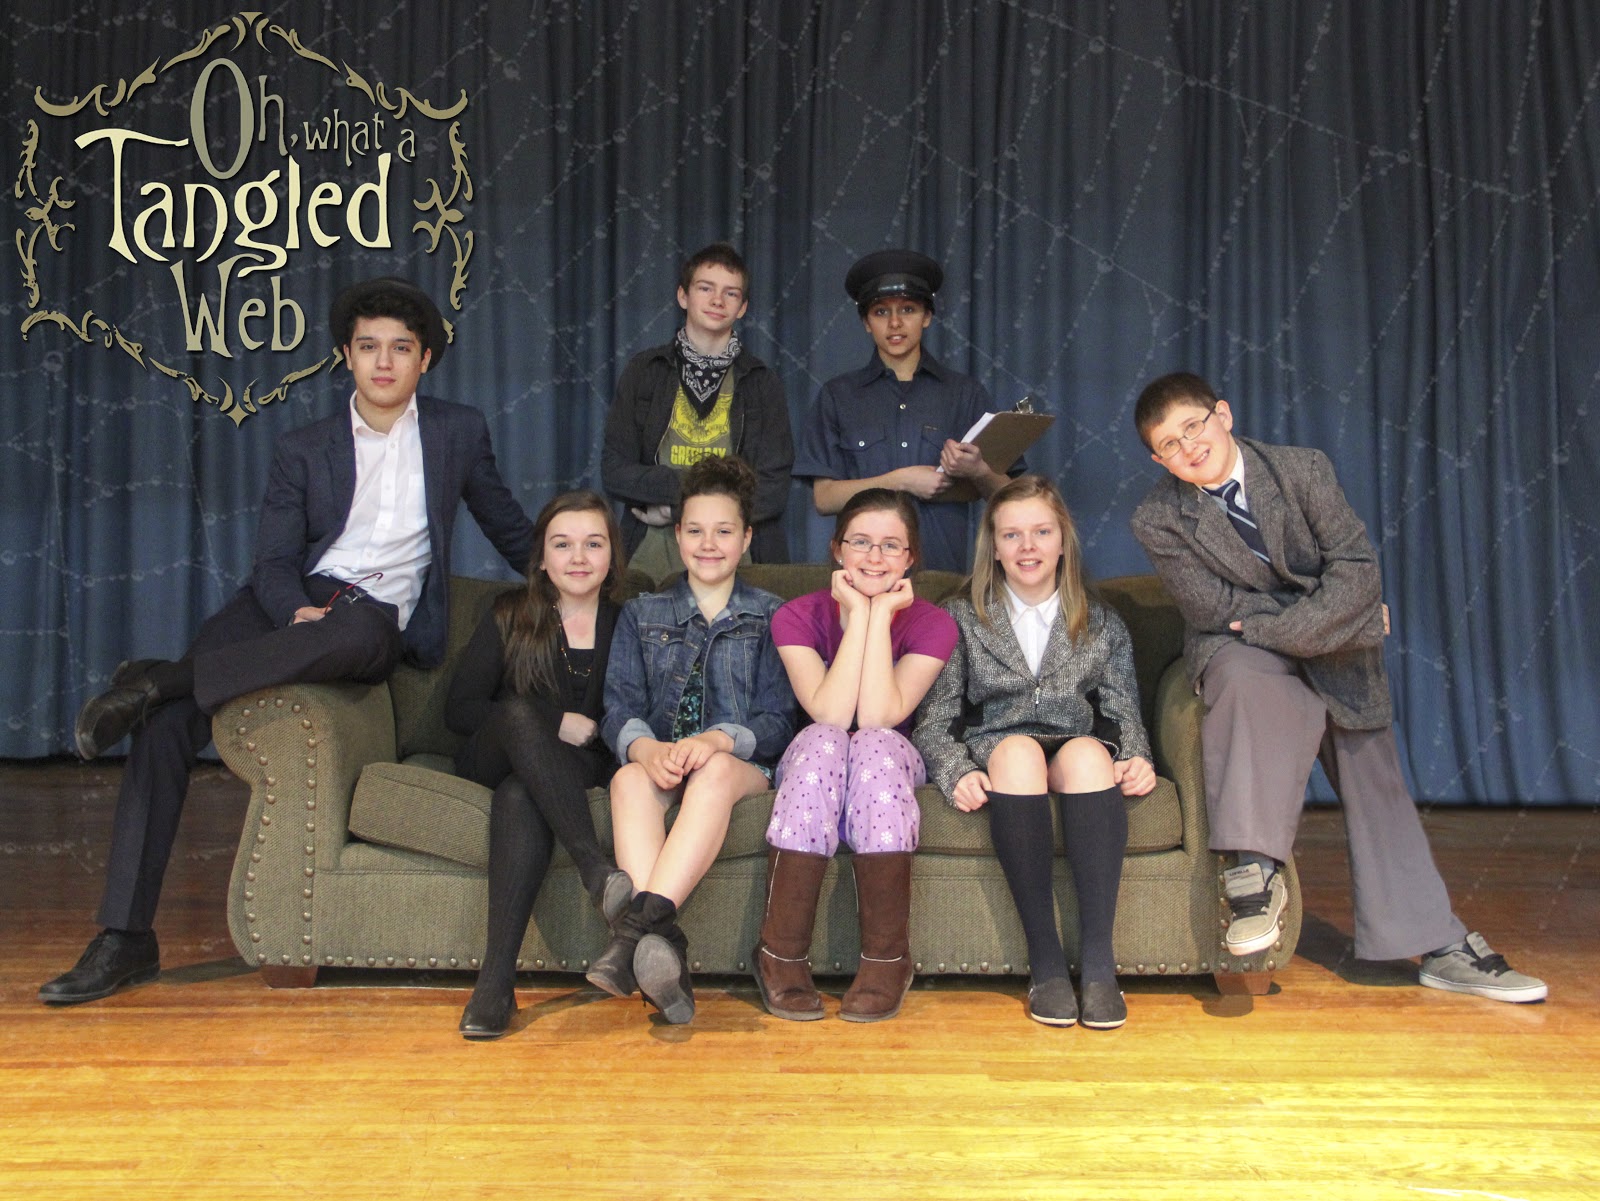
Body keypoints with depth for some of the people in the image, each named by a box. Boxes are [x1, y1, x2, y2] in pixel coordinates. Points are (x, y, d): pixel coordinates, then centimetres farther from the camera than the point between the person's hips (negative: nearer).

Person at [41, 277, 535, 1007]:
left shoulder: (460, 433, 16)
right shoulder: (303, 450, 15)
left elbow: (510, 528, 29)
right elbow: (273, 562, 7)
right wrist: (299, 612, -15)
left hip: (383, 622, -1)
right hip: (296, 604, 2)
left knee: (365, 630, -42)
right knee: (170, 722, -23)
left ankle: (158, 679, -36)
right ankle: (126, 936, -19)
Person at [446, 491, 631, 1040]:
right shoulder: (510, 616, 10)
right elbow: (460, 709, 0)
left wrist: (596, 733, -15)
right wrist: (558, 724, -10)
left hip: (586, 770, -1)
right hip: (494, 762, 1)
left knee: (521, 794, -36)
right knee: (519, 712, -34)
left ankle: (496, 979, -43)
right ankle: (595, 866, -48)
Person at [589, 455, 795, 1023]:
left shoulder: (770, 617, 13)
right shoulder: (641, 615, 18)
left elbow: (777, 721, 2)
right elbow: (620, 708, 3)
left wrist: (719, 740, -21)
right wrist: (646, 748, -22)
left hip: (743, 766, -1)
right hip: (657, 762, 1)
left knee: (718, 770, -38)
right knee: (630, 778, -35)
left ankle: (641, 923, -52)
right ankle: (663, 943, -53)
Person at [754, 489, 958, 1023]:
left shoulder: (932, 624, -6)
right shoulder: (798, 616, -6)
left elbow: (879, 717, -22)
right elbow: (829, 715, -23)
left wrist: (881, 615, -19)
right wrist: (858, 612, -20)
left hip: (893, 766, 0)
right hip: (808, 767, 0)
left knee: (875, 744, -35)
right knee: (821, 741, -35)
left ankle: (886, 959, -29)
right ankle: (782, 956, -30)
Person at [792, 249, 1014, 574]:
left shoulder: (964, 393, 14)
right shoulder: (838, 395, 13)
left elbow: (1003, 494, 9)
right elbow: (824, 498, 3)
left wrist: (976, 472, -11)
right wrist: (901, 480, -7)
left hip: (944, 567, 1)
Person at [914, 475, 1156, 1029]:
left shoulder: (1103, 626, 18)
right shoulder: (963, 620, 13)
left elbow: (1125, 714, 12)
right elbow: (933, 723, 6)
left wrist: (1137, 758, -11)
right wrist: (956, 772, -14)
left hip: (1079, 759, 1)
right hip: (997, 759, -1)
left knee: (1087, 752, -35)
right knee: (1017, 749, -37)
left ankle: (1098, 961, -35)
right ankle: (1045, 962, -33)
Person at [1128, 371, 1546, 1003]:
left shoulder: (1304, 468, -9)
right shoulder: (1158, 519, -11)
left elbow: (1358, 571, -14)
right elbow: (1216, 608, -13)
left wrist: (1266, 626, -24)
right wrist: (1339, 614, -13)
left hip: (1333, 650, 2)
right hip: (1236, 649, -2)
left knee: (1374, 778, 0)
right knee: (1244, 676, -37)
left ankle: (1442, 946, 7)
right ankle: (1254, 868, -31)